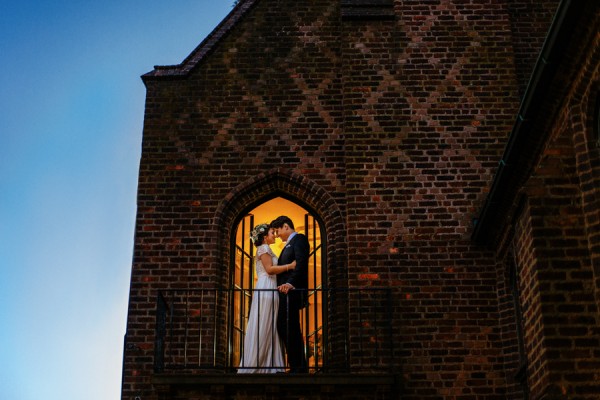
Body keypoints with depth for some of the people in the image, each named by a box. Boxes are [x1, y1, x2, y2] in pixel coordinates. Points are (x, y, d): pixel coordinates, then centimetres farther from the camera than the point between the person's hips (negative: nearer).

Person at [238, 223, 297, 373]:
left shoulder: (265, 249, 24)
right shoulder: (264, 248, -4)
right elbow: (269, 269, -15)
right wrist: (290, 266, -15)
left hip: (269, 290, 10)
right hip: (265, 289, -10)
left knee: (269, 329, 6)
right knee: (262, 328, -9)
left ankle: (267, 364, 5)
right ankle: (253, 366, -8)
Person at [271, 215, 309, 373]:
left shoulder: (299, 239, -4)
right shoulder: (289, 244, 26)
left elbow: (301, 263, -19)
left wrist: (291, 283, -29)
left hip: (293, 292, -10)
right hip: (286, 293, 10)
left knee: (290, 329, -10)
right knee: (284, 329, 9)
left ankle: (299, 367, -6)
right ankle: (297, 366, 12)